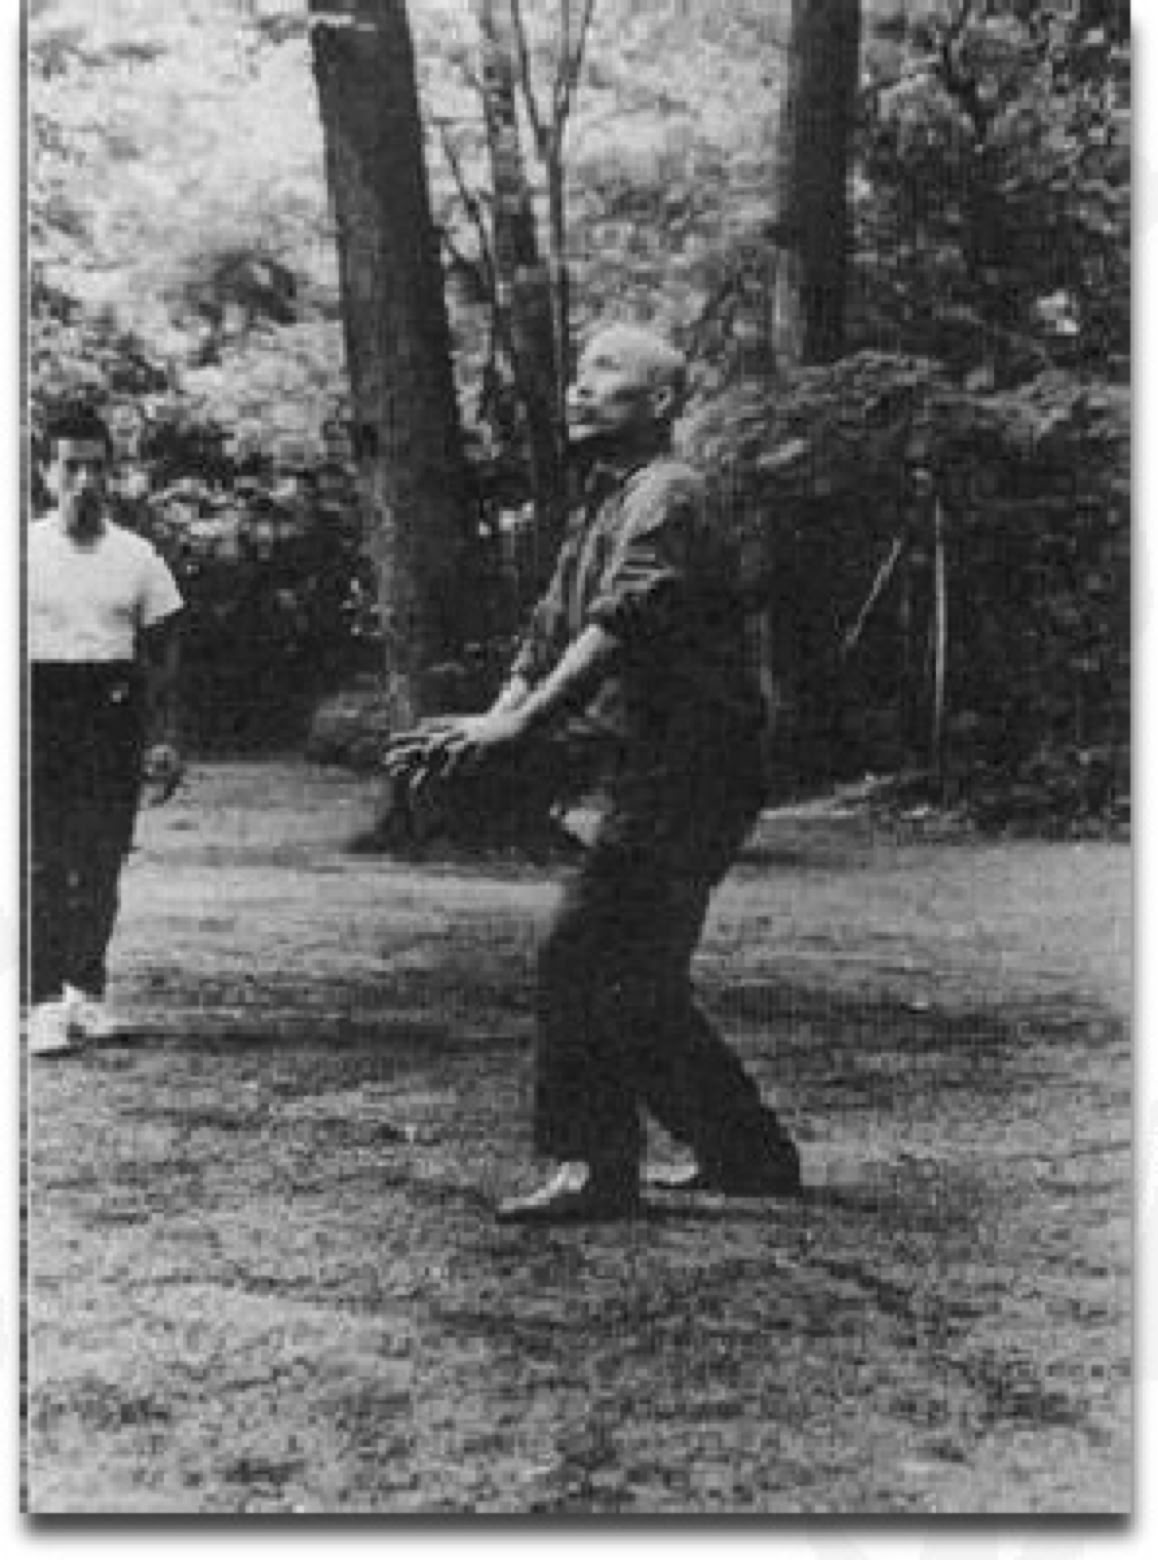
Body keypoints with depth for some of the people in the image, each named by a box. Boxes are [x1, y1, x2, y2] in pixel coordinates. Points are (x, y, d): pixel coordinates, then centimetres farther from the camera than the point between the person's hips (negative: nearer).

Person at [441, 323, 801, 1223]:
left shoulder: (664, 494, -11)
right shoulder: (599, 509, 20)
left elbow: (621, 625, -25)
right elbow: (548, 641, 18)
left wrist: (524, 721, -33)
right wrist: (490, 725, 2)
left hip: (687, 770, -10)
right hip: (650, 776, 10)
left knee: (583, 958, -13)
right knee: (639, 979, 13)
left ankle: (597, 1171, -7)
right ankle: (750, 1155, 23)